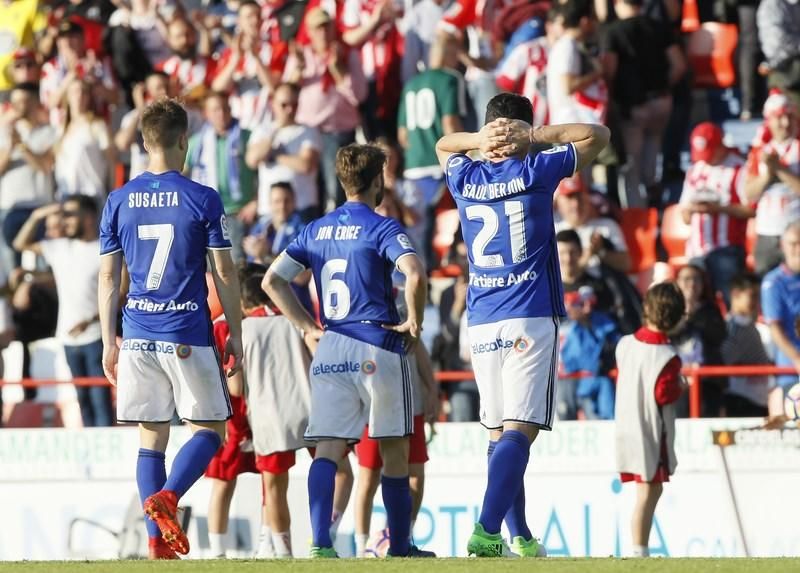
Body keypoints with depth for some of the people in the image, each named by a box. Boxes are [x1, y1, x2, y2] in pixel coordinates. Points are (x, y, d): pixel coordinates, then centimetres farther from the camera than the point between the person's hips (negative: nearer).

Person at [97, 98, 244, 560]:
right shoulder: (203, 200, -5)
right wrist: (236, 335, 5)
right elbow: (224, 274, -4)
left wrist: (108, 342, 13)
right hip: (189, 338, -3)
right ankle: (167, 496, -19)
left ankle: (158, 538, 1)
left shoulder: (119, 201, 5)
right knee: (210, 431, 6)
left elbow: (108, 278, 7)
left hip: (137, 333, 3)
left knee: (151, 438, 9)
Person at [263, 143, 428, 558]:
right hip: (378, 348, -4)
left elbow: (273, 280, 10)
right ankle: (399, 547, 14)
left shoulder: (316, 229, 12)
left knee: (328, 449, -2)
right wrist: (414, 322, -6)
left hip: (329, 350, 4)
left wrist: (309, 327, 11)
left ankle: (319, 543, -18)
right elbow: (415, 275, -21)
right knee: (394, 450, 8)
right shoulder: (382, 228, -5)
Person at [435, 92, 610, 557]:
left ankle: (521, 537, 15)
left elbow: (443, 145, 30)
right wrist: (533, 135, 2)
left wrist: (481, 141, 10)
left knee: (500, 432, 12)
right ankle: (487, 530, -27)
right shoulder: (536, 173, -2)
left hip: (481, 323, 4)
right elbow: (598, 136, 9)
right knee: (520, 430, -11)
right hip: (531, 321, -4)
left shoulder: (466, 179, 7)